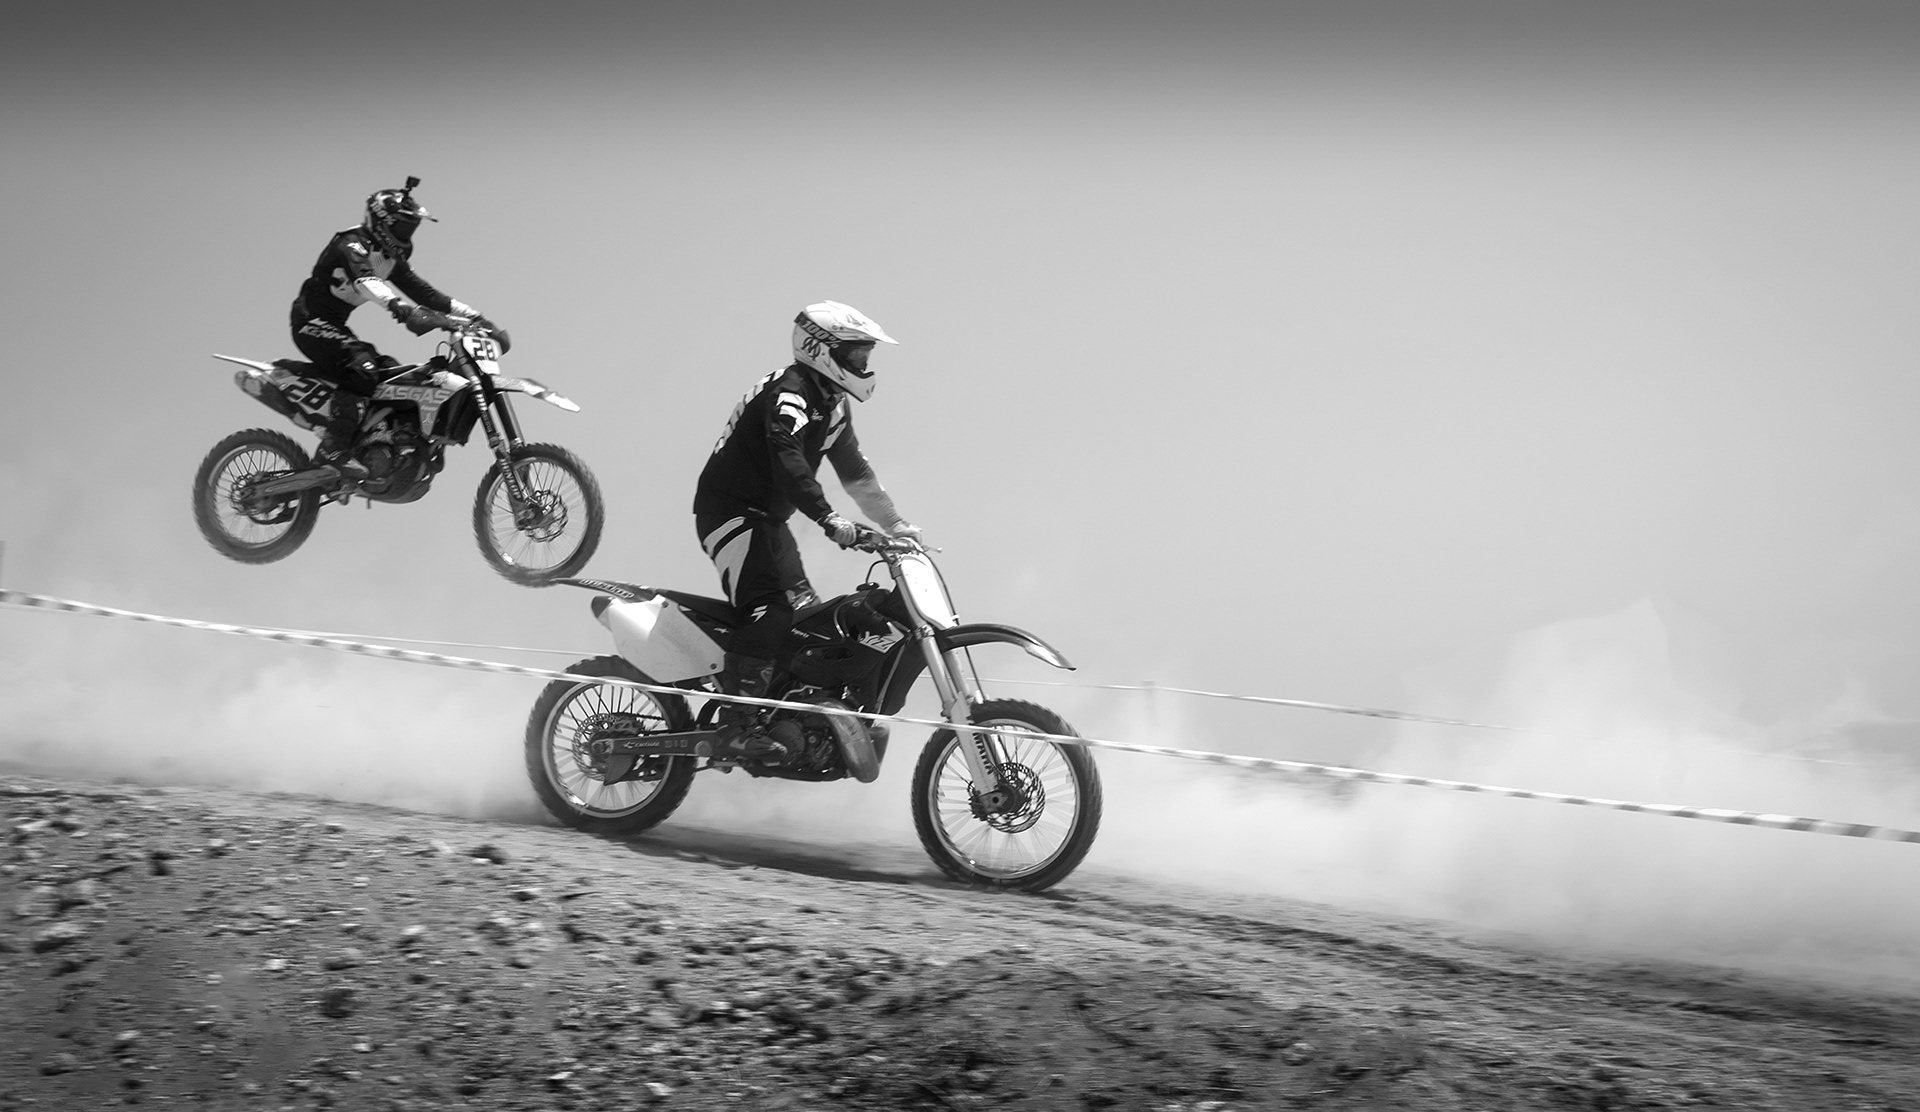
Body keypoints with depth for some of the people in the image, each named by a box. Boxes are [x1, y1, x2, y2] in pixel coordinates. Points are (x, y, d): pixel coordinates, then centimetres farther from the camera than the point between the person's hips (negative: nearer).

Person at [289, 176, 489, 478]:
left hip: (335, 326, 10)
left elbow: (417, 288, 11)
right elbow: (366, 281, -39)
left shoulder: (392, 255, 10)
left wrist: (469, 313, 1)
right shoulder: (352, 246, -21)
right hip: (311, 321, -10)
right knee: (362, 365, -30)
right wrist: (405, 311, -56)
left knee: (394, 374, 6)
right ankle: (334, 449, -36)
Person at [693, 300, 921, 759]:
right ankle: (735, 726, -31)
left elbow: (854, 469, 20)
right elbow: (788, 461, -35)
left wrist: (894, 524, 18)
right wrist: (829, 519, -43)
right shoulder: (788, 392, -20)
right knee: (769, 609, -24)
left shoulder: (832, 403, 12)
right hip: (731, 509, -11)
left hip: (768, 516, 11)